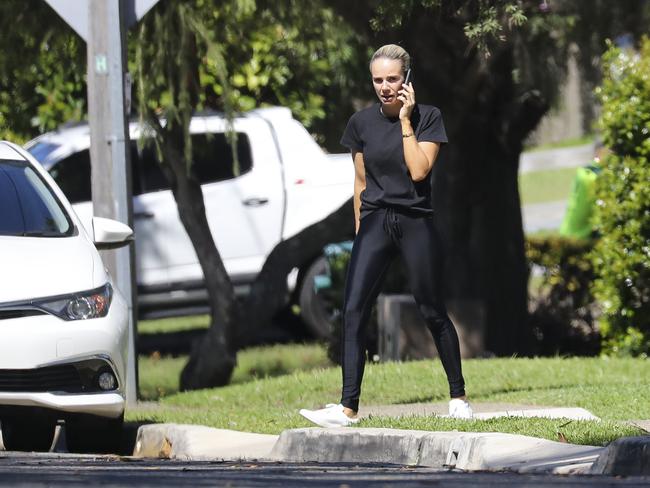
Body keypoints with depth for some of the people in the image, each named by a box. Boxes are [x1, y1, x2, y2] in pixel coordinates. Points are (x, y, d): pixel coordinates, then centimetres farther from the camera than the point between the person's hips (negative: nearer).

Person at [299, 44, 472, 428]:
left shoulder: (428, 117, -3)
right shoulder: (362, 123, 6)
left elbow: (419, 170, -15)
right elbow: (361, 183, 13)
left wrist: (406, 121, -14)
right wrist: (359, 231, 12)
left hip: (416, 223, -3)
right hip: (375, 222, 3)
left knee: (433, 312, 5)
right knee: (354, 312, -9)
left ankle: (459, 397, 20)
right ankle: (348, 408, -11)